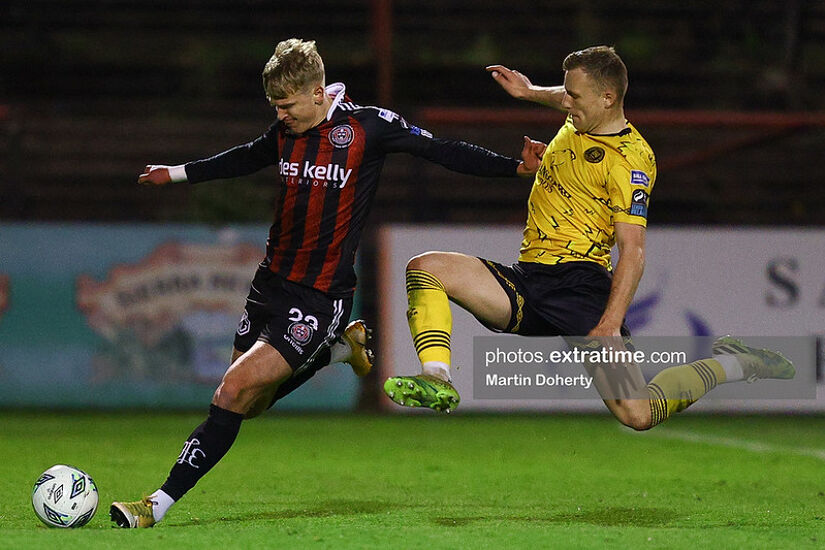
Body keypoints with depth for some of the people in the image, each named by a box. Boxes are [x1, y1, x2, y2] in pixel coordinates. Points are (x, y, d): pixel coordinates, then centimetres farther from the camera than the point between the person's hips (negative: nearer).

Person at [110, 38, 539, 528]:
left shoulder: (368, 126, -10)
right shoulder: (285, 131, 6)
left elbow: (441, 151, -2)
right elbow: (246, 159, 27)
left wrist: (515, 166, -8)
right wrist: (178, 173, 36)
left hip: (321, 298, -7)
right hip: (272, 281, 7)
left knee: (235, 392, -16)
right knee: (249, 403, 11)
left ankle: (159, 506, -13)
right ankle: (339, 348, 31)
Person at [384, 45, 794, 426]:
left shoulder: (630, 158, -11)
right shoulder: (582, 119, 13)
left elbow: (633, 250, -17)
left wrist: (610, 326, -25)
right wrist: (530, 92, 39)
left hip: (580, 283, -8)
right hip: (525, 281, 8)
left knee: (636, 414, -19)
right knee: (425, 267, -13)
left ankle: (730, 364, 8)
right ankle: (437, 383, -27)